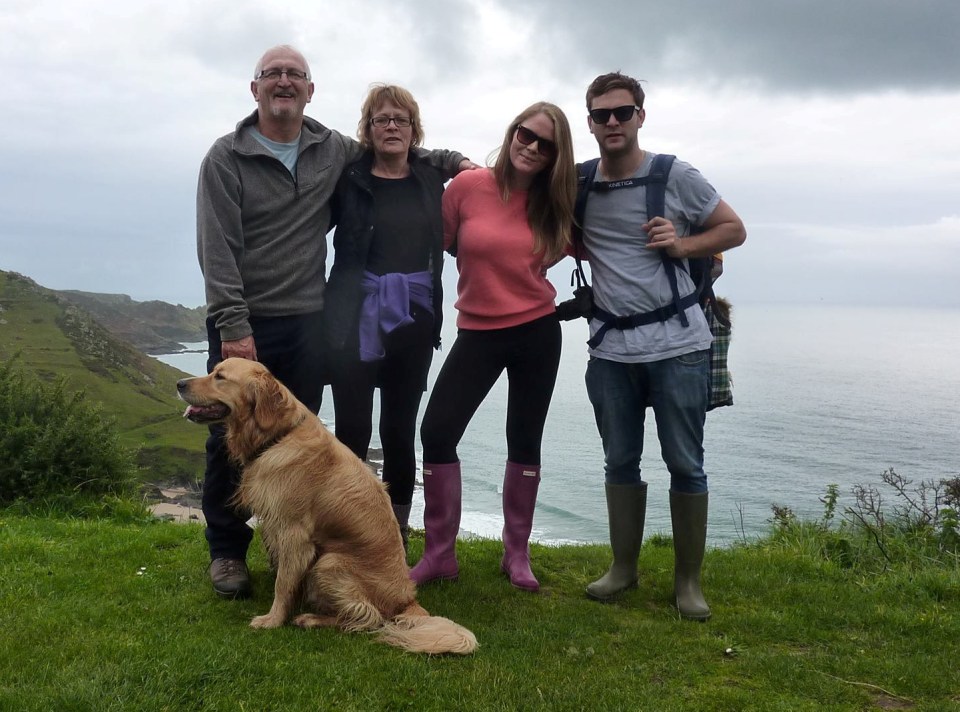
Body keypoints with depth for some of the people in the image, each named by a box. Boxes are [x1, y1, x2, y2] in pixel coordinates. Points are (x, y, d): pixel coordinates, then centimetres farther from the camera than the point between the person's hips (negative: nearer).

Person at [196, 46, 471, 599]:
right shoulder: (226, 157, -3)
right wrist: (232, 326, -18)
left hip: (307, 324, 3)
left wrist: (451, 159, 12)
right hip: (242, 325, -3)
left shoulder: (334, 151, 8)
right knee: (231, 440, 3)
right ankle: (227, 552, 19)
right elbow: (218, 250, -10)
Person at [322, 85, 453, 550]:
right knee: (352, 431, 0)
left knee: (399, 432, 7)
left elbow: (451, 239, 20)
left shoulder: (433, 180, 8)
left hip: (411, 321, 2)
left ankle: (396, 537, 19)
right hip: (354, 319, -2)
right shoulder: (349, 178, 1)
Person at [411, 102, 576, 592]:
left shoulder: (551, 204, -1)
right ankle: (439, 553, 9)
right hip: (477, 334, -1)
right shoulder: (467, 186, -8)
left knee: (524, 441, 9)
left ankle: (517, 554, 24)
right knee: (437, 432, -7)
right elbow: (435, 243, 0)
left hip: (537, 332, 2)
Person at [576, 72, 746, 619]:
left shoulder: (677, 177, -4)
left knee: (686, 465, 3)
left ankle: (689, 581, 18)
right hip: (611, 350, 3)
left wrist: (682, 244, -12)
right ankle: (624, 568, 28)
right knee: (620, 462, 13)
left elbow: (734, 230, 4)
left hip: (678, 347, -3)